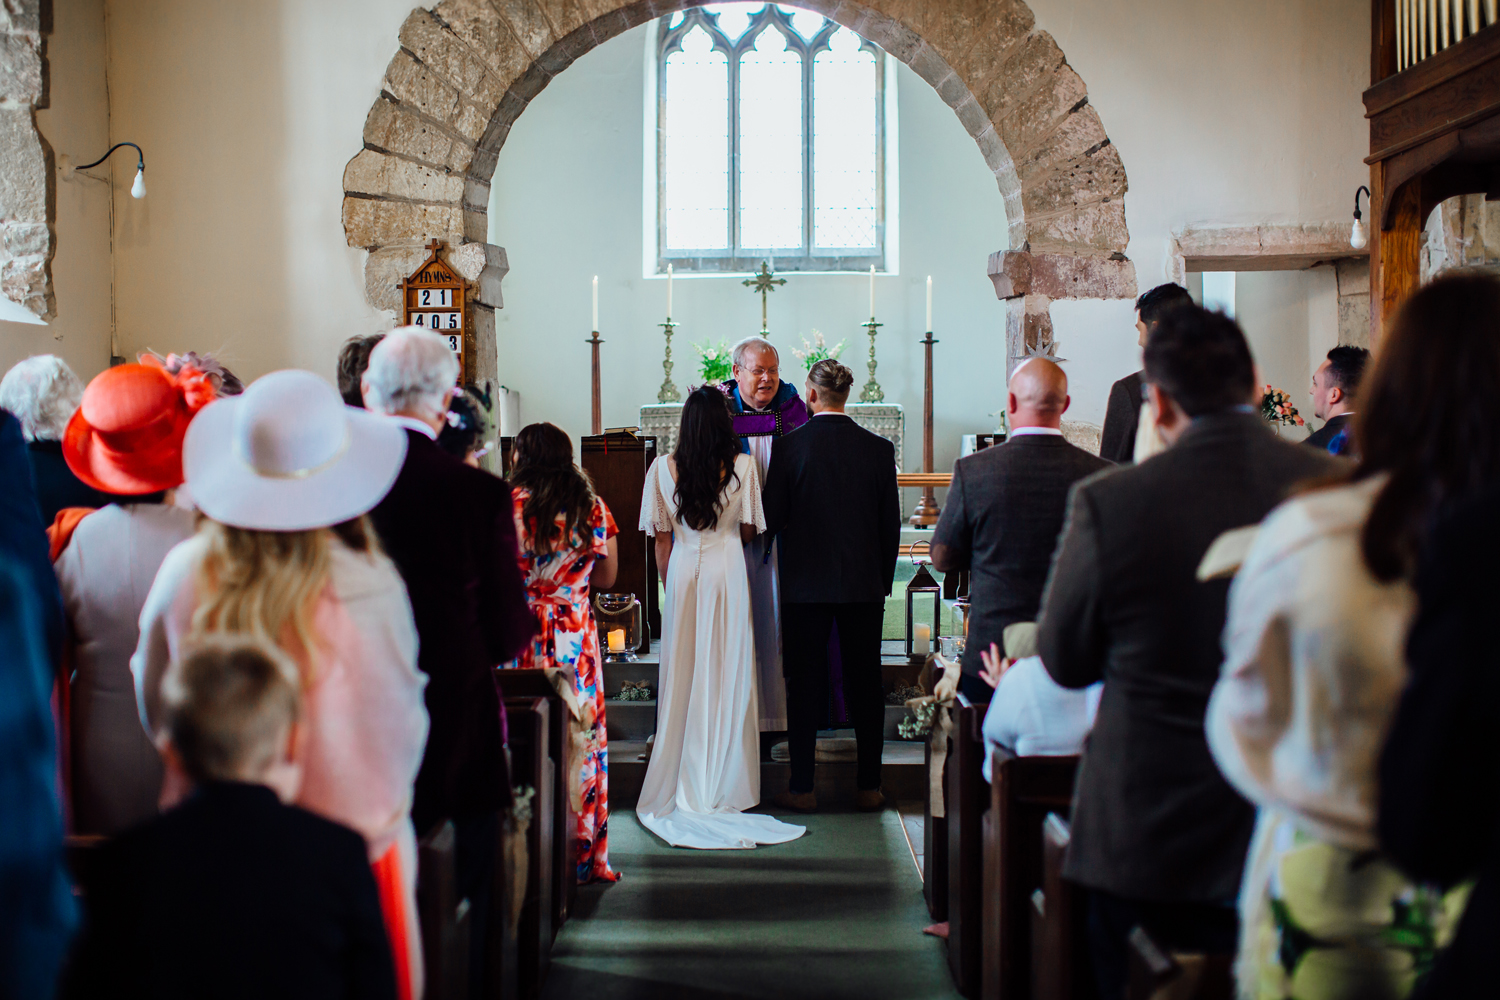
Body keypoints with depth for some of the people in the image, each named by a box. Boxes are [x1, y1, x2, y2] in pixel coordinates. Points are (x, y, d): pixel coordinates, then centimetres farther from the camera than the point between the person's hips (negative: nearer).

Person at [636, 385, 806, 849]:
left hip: (683, 571, 1)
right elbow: (749, 531, 1)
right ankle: (722, 787, 10)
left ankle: (683, 785, 14)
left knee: (683, 674, 8)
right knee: (726, 674, 5)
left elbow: (662, 537, 3)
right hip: (727, 570, -1)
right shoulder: (742, 466, -6)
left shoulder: (664, 468, -3)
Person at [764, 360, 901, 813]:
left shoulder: (789, 446, -8)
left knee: (805, 684, 6)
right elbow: (891, 523, 2)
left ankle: (802, 788, 11)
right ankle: (868, 787, 15)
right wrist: (883, 579, 12)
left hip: (805, 584, -1)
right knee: (865, 683, 9)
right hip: (865, 585, 2)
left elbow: (771, 519, -6)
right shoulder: (878, 448, -2)